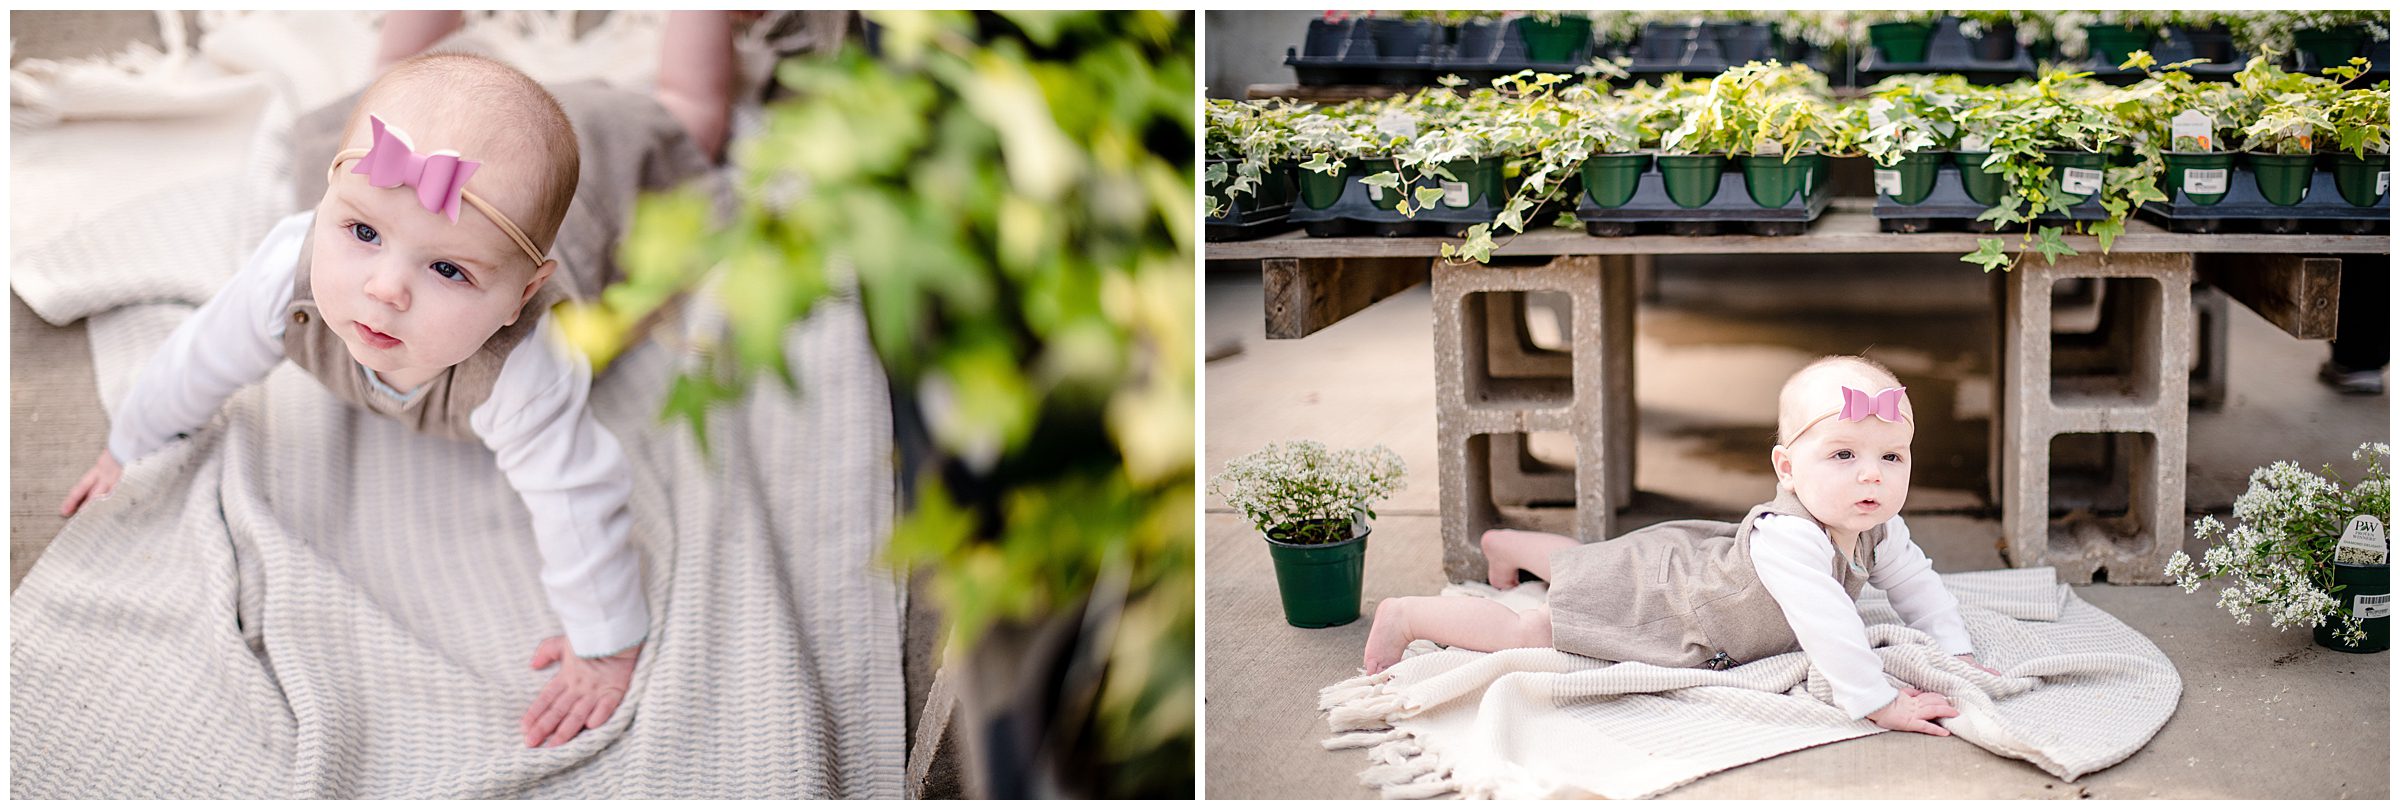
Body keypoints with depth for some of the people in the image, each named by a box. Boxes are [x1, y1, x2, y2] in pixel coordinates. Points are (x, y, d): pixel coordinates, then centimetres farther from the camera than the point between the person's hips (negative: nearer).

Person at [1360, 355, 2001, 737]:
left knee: (1581, 566, 34)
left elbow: (1917, 585, -1)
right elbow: (1824, 622, -52)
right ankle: (1406, 615, 15)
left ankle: (1509, 544, 59)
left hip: (1688, 558, 8)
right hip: (1650, 593, -8)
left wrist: (1957, 654, -11)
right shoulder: (1785, 537, -45)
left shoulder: (1877, 529, -16)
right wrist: (1879, 704, -50)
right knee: (1527, 632, -1)